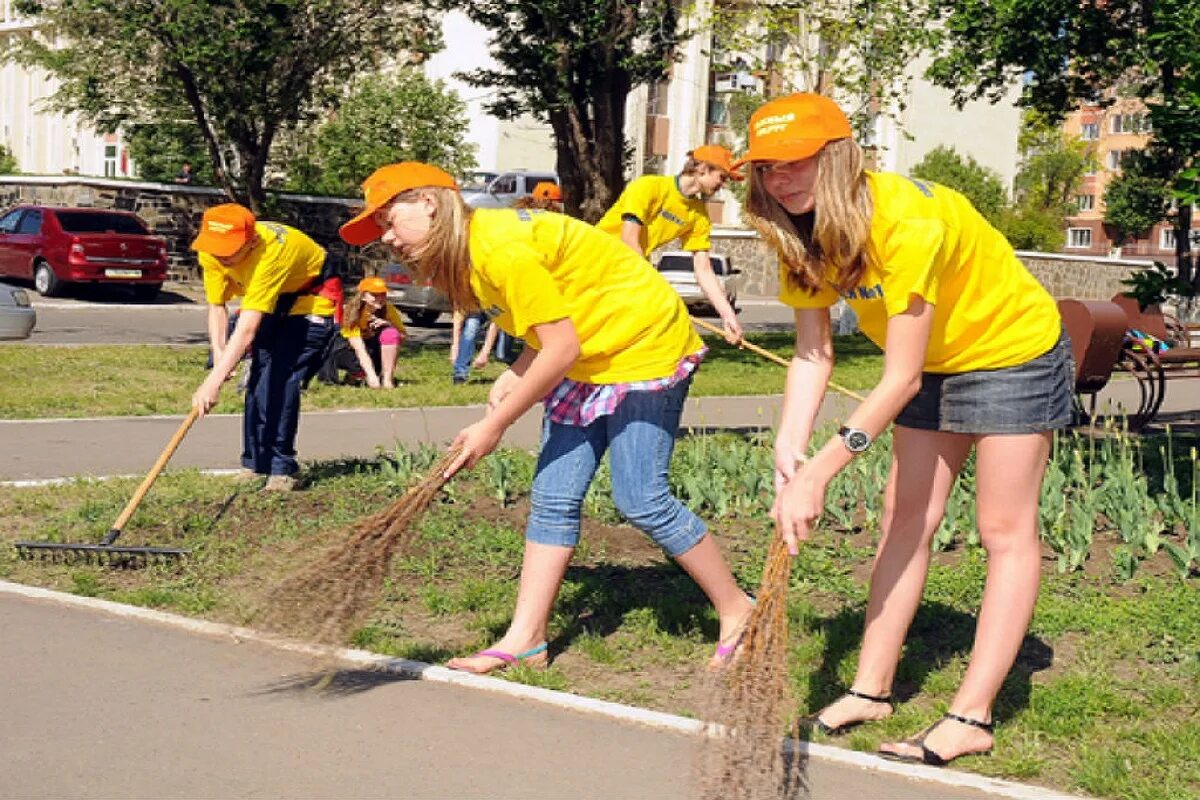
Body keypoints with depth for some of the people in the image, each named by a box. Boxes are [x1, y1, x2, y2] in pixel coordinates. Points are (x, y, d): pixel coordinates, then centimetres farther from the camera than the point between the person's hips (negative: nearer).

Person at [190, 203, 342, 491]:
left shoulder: (271, 252, -43)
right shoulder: (211, 253, -23)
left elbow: (247, 329, -48)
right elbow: (216, 307, -12)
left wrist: (213, 383, -52)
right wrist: (219, 355, -29)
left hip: (313, 296, -6)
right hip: (273, 299, 7)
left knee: (282, 379, -17)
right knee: (259, 376, 2)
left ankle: (281, 468, -9)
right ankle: (255, 463, 13)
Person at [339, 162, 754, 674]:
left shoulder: (502, 247, -26)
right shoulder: (471, 249, 4)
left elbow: (562, 347, -25)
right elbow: (550, 321, 9)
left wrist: (493, 427, -19)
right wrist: (515, 376, -8)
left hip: (644, 346, -10)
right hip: (587, 359, 10)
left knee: (641, 499, -9)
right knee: (553, 498, 4)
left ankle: (737, 613, 8)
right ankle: (526, 638, 7)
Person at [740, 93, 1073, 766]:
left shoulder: (905, 219, -35)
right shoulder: (804, 233, -11)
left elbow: (901, 379, -35)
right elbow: (813, 355, -13)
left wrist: (819, 474, -38)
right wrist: (789, 455, -28)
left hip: (1014, 351, -8)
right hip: (934, 364, 8)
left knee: (1007, 530, -6)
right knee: (905, 520, 7)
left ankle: (972, 718, -7)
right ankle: (872, 690, 12)